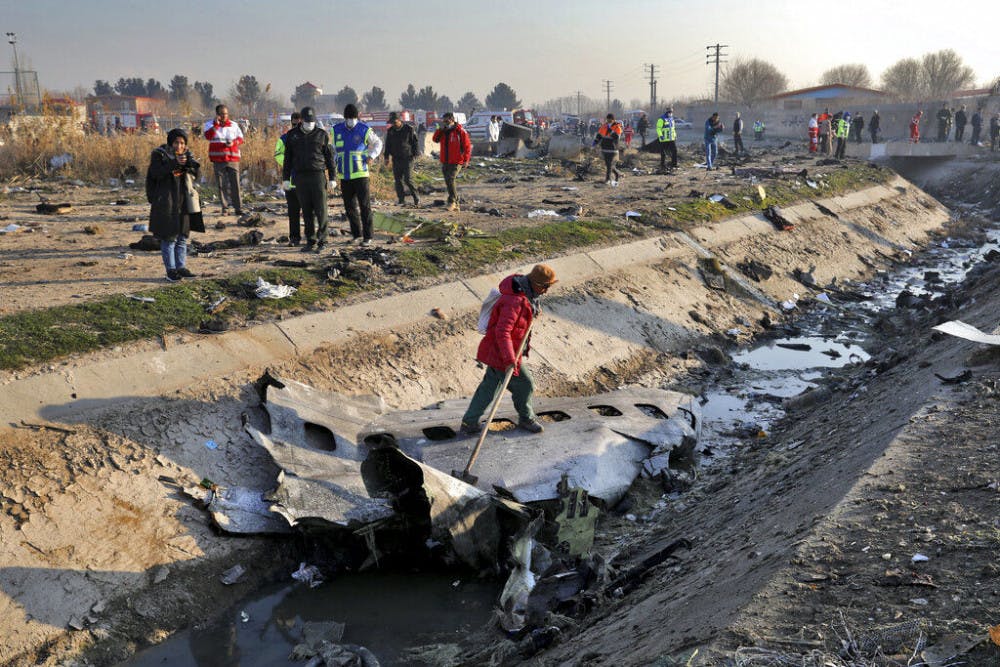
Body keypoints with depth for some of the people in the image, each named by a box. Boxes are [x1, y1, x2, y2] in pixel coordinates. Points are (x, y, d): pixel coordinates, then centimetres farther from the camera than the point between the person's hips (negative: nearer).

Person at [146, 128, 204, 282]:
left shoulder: (187, 155, 9)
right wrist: (174, 163, -28)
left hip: (184, 202, 5)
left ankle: (181, 267, 19)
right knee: (169, 237, -3)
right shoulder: (159, 155, -5)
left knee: (182, 237, 11)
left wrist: (188, 162, -26)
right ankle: (171, 269, 2)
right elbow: (156, 173, -20)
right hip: (166, 203, -5)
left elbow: (197, 169, -5)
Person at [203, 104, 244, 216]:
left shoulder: (233, 125, 12)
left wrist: (233, 142, -7)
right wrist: (216, 125, -21)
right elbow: (208, 136, -12)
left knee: (235, 184, -4)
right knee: (221, 185, 3)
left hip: (233, 159, 1)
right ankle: (225, 208, 11)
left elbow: (240, 138, 13)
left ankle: (238, 208, -2)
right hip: (218, 159, -1)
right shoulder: (210, 124, 6)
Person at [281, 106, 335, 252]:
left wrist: (332, 178, 0)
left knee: (321, 210, -5)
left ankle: (322, 240, 1)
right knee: (307, 211, 4)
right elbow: (287, 158, 10)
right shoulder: (292, 135, 8)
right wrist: (286, 178, 6)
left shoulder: (322, 134, 3)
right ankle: (310, 241, 10)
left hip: (318, 176, -2)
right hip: (300, 177, 2)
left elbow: (329, 157, 5)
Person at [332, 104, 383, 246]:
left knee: (365, 206, -6)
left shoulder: (364, 130, -2)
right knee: (349, 206, 9)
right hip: (344, 175, 4)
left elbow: (377, 143, 12)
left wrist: (372, 155, -4)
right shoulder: (336, 130, 8)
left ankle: (367, 237, -2)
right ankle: (356, 234, 21)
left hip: (360, 174, -4)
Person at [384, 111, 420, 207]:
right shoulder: (390, 131, 10)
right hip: (396, 159, 5)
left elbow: (414, 142, 3)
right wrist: (387, 156, 11)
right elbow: (387, 144, 18)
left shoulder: (409, 129, -1)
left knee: (407, 179, -11)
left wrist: (414, 154, -4)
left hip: (406, 158, -4)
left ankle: (415, 197, 0)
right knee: (397, 180, 3)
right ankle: (401, 199, 8)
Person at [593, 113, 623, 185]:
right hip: (604, 149, 6)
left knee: (610, 165, -7)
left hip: (612, 150, -6)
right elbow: (599, 135, 14)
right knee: (607, 164, 13)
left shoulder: (617, 127, -9)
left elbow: (616, 137, -24)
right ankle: (618, 174, 32)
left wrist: (610, 131, -28)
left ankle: (608, 179, 3)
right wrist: (595, 142, 0)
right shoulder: (604, 126, 5)